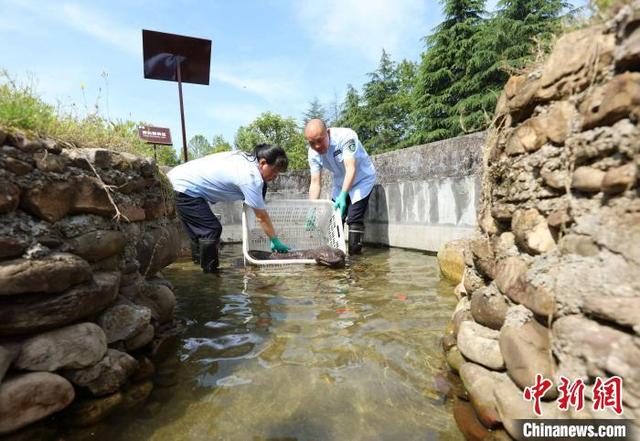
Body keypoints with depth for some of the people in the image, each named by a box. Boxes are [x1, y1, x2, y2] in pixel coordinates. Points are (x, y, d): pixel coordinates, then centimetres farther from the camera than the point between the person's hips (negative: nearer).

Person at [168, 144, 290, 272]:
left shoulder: (247, 158, 3)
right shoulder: (251, 177, -23)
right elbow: (262, 217, -18)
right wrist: (275, 241, -7)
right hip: (186, 189, -11)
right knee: (211, 231, -12)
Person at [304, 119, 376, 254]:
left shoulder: (345, 136, -31)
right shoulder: (313, 153, -15)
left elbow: (351, 168, -39)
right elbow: (315, 183, -15)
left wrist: (342, 196, -51)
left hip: (362, 179, -5)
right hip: (341, 183, 6)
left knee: (354, 218, -18)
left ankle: (354, 253, -9)